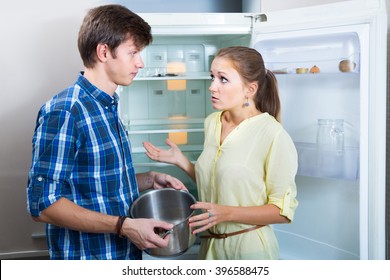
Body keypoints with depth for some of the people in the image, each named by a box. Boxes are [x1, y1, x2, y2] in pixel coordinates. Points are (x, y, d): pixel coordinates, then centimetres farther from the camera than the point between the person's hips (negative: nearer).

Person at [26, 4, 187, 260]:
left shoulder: (107, 107, 7)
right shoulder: (63, 113, -19)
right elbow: (43, 204, -22)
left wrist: (150, 180, 3)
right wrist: (124, 226, -25)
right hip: (88, 257, -8)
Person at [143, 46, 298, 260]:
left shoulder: (273, 134, -20)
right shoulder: (212, 122, 1)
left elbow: (284, 210, -16)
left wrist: (227, 213, -25)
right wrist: (181, 161, 1)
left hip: (249, 247, -6)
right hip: (211, 243, 6)